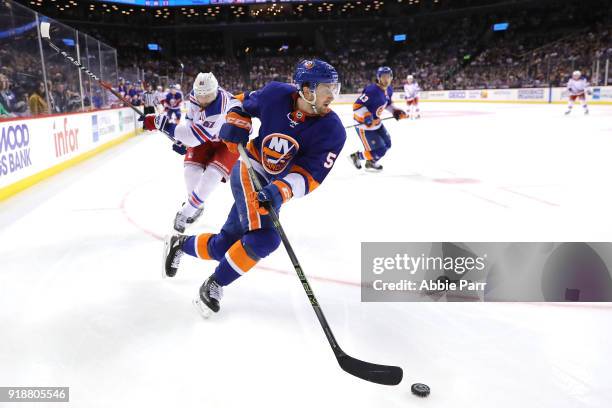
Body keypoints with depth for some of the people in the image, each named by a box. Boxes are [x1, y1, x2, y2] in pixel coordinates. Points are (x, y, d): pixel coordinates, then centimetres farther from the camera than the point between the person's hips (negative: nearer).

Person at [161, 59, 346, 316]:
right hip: (250, 171, -3)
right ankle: (214, 285, -3)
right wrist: (235, 125, -12)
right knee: (265, 237, -25)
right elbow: (244, 105, 6)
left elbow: (310, 175, -22)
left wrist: (281, 191, -38)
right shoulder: (276, 94, -16)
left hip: (272, 188, 4)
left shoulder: (332, 131, -17)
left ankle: (180, 244, 37)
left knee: (223, 248, 7)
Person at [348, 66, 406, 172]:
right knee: (379, 150, -9)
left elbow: (388, 103, 22)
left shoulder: (389, 90, 2)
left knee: (386, 144, 16)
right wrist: (366, 116, -40)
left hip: (376, 122, 10)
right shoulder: (372, 90, -27)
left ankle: (370, 162, 36)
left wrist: (395, 111, 8)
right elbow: (357, 105, -28)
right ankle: (356, 156, 14)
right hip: (364, 124, -9)